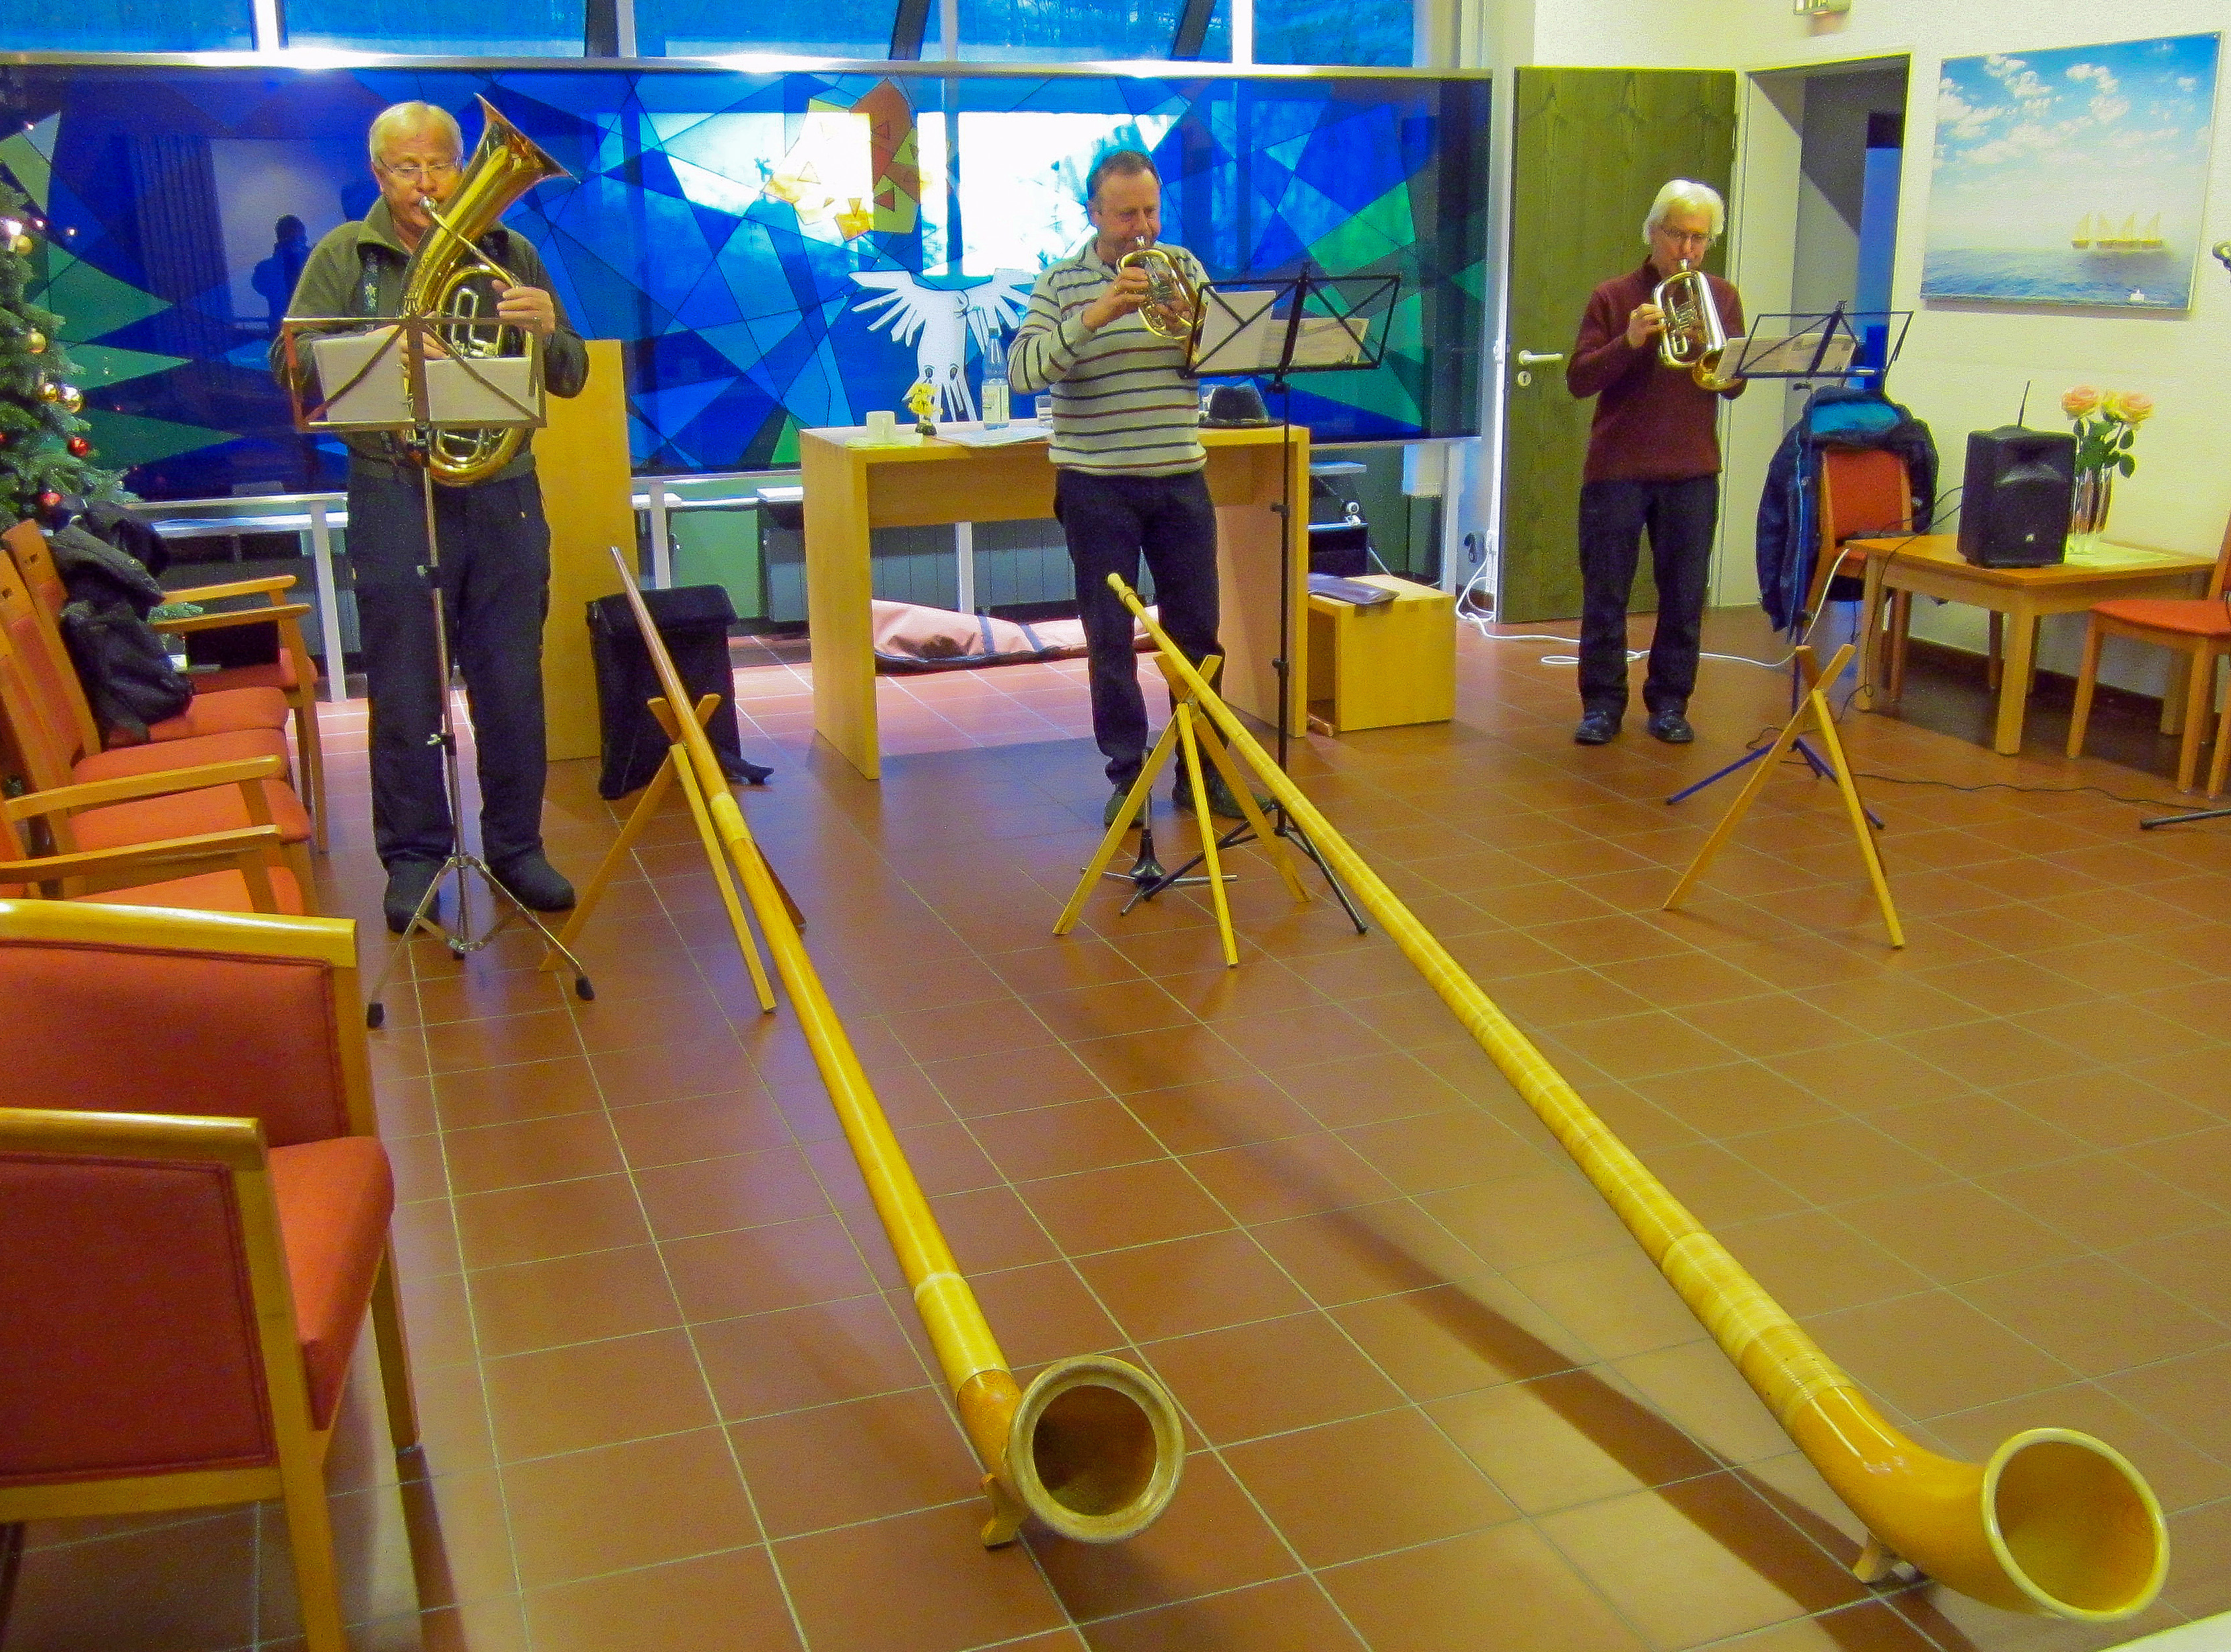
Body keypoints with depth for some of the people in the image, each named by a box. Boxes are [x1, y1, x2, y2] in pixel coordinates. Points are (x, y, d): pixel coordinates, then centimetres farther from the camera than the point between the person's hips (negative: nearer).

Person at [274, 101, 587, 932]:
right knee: (404, 691, 3)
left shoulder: (505, 253, 9)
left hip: (503, 495, 2)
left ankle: (516, 845, 19)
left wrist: (548, 331, -15)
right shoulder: (344, 256, 4)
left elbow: (570, 379, 7)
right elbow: (290, 365, -6)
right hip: (395, 496, -1)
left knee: (512, 684, 6)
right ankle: (413, 856, 16)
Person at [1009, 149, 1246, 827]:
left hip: (1180, 480, 3)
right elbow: (1022, 370, -15)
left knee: (1196, 630, 7)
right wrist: (1094, 317, -26)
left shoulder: (1184, 267, 7)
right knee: (1110, 636, 2)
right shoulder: (1060, 283, -1)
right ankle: (1126, 772, 14)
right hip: (1097, 486, -2)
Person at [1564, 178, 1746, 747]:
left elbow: (1735, 384, 5)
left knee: (1684, 596, 5)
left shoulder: (1721, 298, 9)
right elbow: (1579, 380, -4)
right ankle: (1602, 704, 9)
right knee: (1605, 593, 1)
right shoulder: (1613, 297, 2)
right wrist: (1629, 342, -20)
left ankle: (1670, 704, 15)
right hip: (1617, 468, -2)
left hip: (1692, 471, 2)